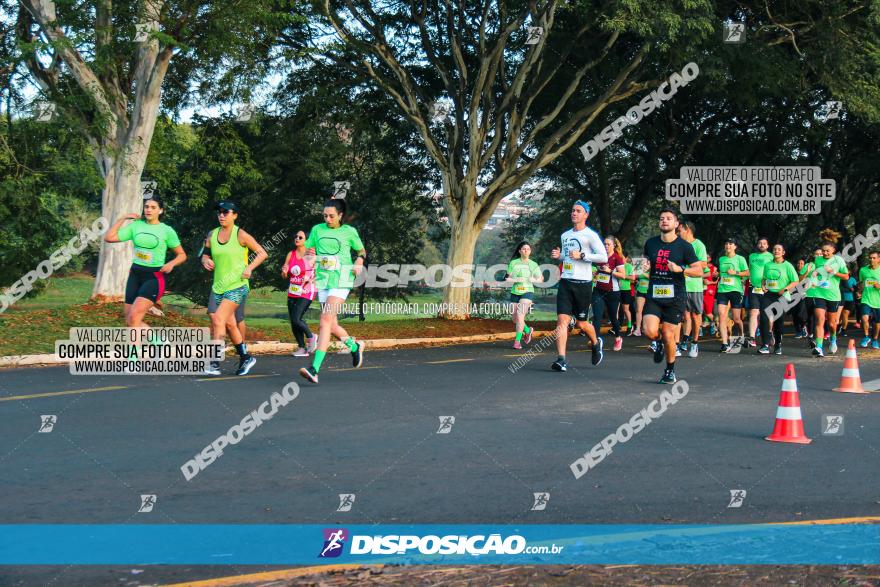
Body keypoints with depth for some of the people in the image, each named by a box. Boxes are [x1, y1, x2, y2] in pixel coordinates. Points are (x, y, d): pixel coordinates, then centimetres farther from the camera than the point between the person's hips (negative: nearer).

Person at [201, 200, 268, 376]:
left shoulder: (240, 235, -8)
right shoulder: (212, 235, 7)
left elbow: (262, 253, -2)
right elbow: (205, 254, 20)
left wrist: (249, 268, -15)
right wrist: (206, 261, -3)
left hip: (237, 286, -6)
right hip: (218, 287, 6)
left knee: (218, 319, -20)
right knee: (229, 324, 14)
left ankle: (215, 363, -19)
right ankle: (246, 358, 32)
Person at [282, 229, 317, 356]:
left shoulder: (311, 255, -6)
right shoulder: (291, 255, 9)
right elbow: (285, 276, 13)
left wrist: (309, 278, -18)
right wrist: (284, 272, -10)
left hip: (306, 292, -6)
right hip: (292, 292, 6)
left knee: (296, 319, -17)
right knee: (293, 322, 3)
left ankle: (311, 337, 7)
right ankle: (302, 348, 13)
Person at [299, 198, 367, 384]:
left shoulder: (349, 231, 1)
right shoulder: (317, 229, 8)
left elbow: (361, 250, 15)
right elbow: (307, 249, 16)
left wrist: (359, 261, -6)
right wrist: (309, 254, -7)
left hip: (341, 280, -5)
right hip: (323, 280, 5)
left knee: (325, 321, -18)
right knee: (331, 325, 11)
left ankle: (314, 369, -25)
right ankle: (354, 346, 41)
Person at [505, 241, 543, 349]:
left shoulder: (533, 265, 4)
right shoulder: (513, 263, 3)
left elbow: (540, 279, 12)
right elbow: (507, 279, 3)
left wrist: (533, 280, -9)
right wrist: (516, 280, -15)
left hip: (527, 292, -3)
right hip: (515, 293, 3)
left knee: (520, 315, -21)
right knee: (515, 320, 7)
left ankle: (517, 341, -14)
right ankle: (527, 330, 38)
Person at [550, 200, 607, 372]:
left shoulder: (590, 235, -5)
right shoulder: (565, 235, 15)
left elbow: (604, 257, -11)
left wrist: (582, 255, -18)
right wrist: (559, 255, 8)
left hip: (583, 283, -5)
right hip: (565, 282, 5)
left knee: (581, 323, 6)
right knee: (562, 320, -10)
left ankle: (596, 343, 37)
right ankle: (561, 359, -15)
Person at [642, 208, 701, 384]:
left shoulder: (684, 246, -4)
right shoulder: (650, 243, 7)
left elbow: (699, 271, -5)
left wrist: (680, 269, -20)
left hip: (675, 297, -2)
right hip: (654, 296, 3)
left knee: (668, 336, -2)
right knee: (650, 332, -16)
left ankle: (670, 371, 19)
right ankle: (659, 343, 21)